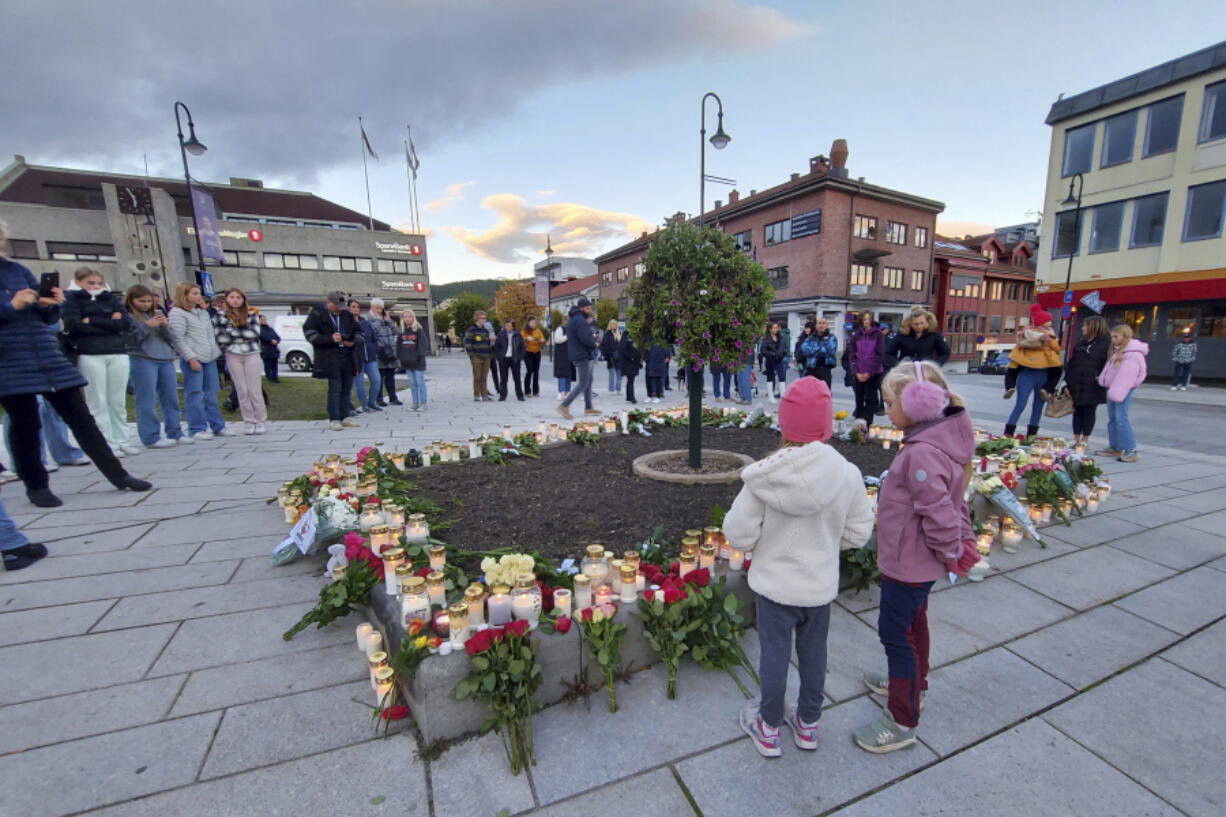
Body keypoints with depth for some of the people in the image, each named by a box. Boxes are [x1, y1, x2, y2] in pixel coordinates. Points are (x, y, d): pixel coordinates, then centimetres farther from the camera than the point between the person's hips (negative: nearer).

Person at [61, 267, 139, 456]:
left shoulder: (112, 299, 16)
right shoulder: (72, 299, 7)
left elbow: (124, 323, 1)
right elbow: (74, 325, -7)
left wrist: (92, 321, -4)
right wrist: (109, 324, -5)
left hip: (118, 354, 3)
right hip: (89, 355, -2)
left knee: (118, 401, 5)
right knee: (98, 402, -2)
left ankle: (122, 440, 10)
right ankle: (106, 444, 0)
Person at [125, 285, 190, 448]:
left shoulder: (157, 313, 15)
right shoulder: (126, 315, -1)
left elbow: (171, 337, 11)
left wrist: (165, 326, -8)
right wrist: (147, 326, -16)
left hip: (166, 359, 6)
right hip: (142, 360, -5)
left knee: (171, 398, 8)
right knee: (148, 402, -3)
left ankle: (175, 433, 16)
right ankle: (151, 438, 0)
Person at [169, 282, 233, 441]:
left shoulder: (203, 311, 17)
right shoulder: (177, 313, -4)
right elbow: (179, 339, -11)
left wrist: (217, 351, 11)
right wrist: (191, 358, -17)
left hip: (210, 358, 7)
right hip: (193, 359, -7)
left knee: (211, 394, 11)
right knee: (195, 395, -5)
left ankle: (216, 426, 16)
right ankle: (197, 430, -2)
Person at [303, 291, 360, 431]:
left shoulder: (346, 315, 13)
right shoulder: (317, 314, -1)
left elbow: (358, 331, 21)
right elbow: (309, 333, -5)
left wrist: (353, 341, 0)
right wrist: (330, 339, -16)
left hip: (347, 356, 5)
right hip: (331, 357, -5)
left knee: (346, 388, 8)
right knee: (334, 388, -6)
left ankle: (344, 417, 17)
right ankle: (334, 419, 1)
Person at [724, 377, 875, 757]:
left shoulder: (762, 477, -24)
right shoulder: (847, 474, -18)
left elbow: (738, 535, -18)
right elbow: (858, 533, -6)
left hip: (774, 584, -2)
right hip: (820, 586, 2)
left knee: (773, 655, 17)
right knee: (813, 654, 23)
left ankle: (769, 729, 38)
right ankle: (807, 724, 45)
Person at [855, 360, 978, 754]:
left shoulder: (922, 453, -30)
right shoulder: (939, 440, 2)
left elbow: (938, 512, -28)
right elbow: (951, 499, 11)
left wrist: (951, 553, -12)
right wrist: (964, 539, 14)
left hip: (908, 562, -10)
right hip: (914, 559, 10)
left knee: (896, 632, 5)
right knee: (913, 622, 27)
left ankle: (902, 722, 21)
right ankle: (912, 682, 50)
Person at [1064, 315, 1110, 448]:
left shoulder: (1106, 343, -4)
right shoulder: (1082, 342, 14)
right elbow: (1072, 361, 12)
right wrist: (1067, 379, 6)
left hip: (1092, 386, -6)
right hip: (1076, 384, 6)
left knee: (1089, 412, 3)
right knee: (1077, 411, 10)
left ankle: (1085, 440, 11)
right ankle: (1076, 438, 17)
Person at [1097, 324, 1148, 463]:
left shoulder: (1133, 354, -13)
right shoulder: (1117, 351, 17)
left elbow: (1127, 375, -20)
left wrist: (1118, 392, -23)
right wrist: (1102, 380, 13)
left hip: (1123, 390, -10)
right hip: (1113, 388, 10)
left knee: (1121, 418, -12)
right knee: (1112, 418, 12)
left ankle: (1131, 451, -7)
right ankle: (1114, 447, 20)